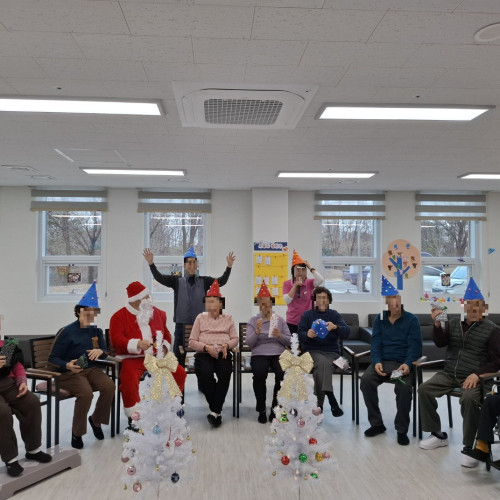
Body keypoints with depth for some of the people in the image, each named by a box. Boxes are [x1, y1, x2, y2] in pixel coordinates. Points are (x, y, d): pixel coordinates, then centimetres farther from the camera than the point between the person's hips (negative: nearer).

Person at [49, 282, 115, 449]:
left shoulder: (96, 331, 9)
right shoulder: (66, 332, -7)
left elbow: (105, 353, 12)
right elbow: (53, 358, -5)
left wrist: (100, 352, -13)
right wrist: (67, 366, -25)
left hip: (91, 369, 5)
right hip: (70, 372, -5)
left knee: (109, 386, -24)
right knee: (86, 393, -33)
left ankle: (96, 420, 3)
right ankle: (76, 433, -9)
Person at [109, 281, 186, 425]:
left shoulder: (158, 313, 13)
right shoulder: (119, 316, -1)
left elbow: (166, 334, 23)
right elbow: (116, 340, -12)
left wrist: (164, 346, 2)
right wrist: (137, 344, -27)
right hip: (132, 358, -4)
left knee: (180, 372, -10)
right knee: (129, 380, -34)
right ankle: (133, 417, -11)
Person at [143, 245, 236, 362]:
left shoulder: (204, 281, 6)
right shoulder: (177, 281, 5)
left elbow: (221, 281, -4)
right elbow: (159, 277, -5)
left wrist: (229, 267, -17)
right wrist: (151, 264, -20)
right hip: (181, 323, 0)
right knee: (179, 354, 4)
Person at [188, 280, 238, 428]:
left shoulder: (228, 318, 16)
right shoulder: (201, 318, 13)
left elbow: (235, 338, 11)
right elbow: (192, 341, 7)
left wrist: (226, 345, -10)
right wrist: (206, 347, -10)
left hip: (223, 354, 1)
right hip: (204, 354, 0)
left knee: (225, 373, -32)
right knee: (206, 374, -32)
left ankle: (215, 411, -23)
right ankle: (217, 411, -14)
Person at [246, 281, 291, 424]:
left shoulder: (280, 320, 14)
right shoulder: (253, 320, 10)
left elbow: (289, 341, 10)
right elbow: (249, 343, 0)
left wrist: (280, 336, -11)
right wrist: (257, 331, -17)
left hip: (278, 354, 1)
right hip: (259, 354, -1)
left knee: (283, 374, -31)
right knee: (259, 374, -33)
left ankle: (275, 409, -9)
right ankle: (261, 410, -13)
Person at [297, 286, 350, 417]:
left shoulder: (334, 315, 12)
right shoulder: (307, 315, 11)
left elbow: (346, 332, -4)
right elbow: (300, 336, 1)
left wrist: (335, 327, -26)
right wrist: (307, 335, -24)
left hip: (332, 352, 1)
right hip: (312, 350, -1)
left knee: (321, 368, -32)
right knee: (323, 363, -34)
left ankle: (319, 405, -26)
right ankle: (332, 402, -29)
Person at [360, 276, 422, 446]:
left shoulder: (412, 320, 3)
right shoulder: (379, 319, 11)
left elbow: (414, 345, -4)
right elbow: (376, 343, 5)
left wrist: (407, 364, -23)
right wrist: (376, 362, -14)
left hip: (403, 363, -3)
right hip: (383, 361, 3)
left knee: (404, 386, -33)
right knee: (366, 380, -25)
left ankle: (402, 430, -11)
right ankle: (376, 424, -7)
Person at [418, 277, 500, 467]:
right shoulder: (453, 323, 9)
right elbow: (440, 343, 0)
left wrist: (477, 374, -18)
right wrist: (437, 325, -18)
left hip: (473, 377, -4)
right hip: (449, 373, 5)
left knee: (469, 399, -35)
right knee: (424, 389, -15)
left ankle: (469, 447, -19)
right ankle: (438, 435, 2)